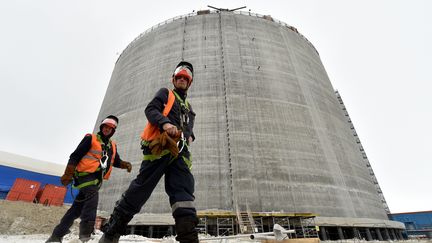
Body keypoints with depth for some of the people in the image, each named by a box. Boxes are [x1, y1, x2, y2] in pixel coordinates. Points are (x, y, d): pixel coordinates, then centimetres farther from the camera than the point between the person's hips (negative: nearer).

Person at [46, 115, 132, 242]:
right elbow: (75, 156, -5)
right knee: (93, 195, -29)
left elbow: (116, 161, 22)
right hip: (86, 175, -6)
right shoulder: (90, 138, -2)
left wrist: (126, 164, 1)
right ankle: (86, 228, -28)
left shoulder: (112, 146, 16)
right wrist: (68, 174, -11)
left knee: (77, 207, 9)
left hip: (97, 179, 6)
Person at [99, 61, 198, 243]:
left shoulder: (188, 107, 35)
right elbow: (151, 110, 2)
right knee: (141, 187, -7)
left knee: (184, 192, -8)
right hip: (160, 146, -5)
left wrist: (189, 136, 6)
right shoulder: (165, 93, 19)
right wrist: (165, 123, -18)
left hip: (180, 151, 5)